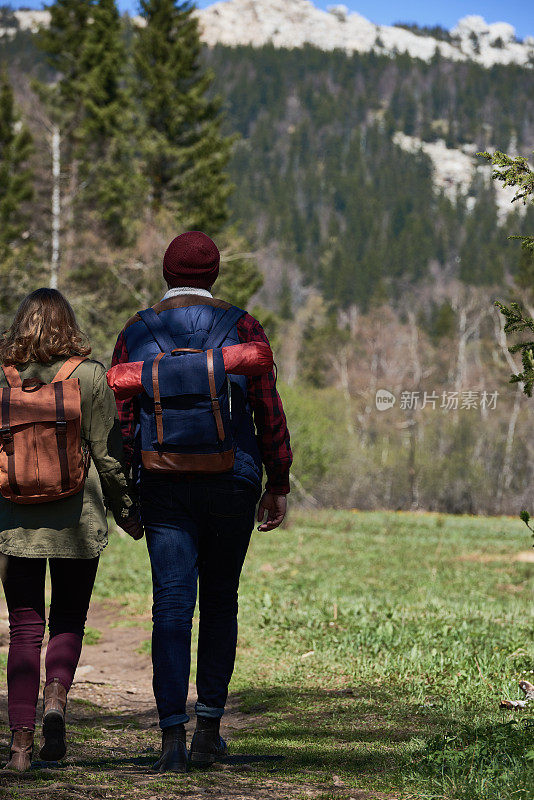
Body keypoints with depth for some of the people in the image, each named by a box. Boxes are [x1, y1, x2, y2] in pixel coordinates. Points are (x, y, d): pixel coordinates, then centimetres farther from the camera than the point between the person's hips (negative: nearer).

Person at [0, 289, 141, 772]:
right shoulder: (90, 374, -3)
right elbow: (107, 452, -2)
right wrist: (127, 510, 8)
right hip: (77, 515, -1)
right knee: (69, 621, 13)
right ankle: (56, 696, -14)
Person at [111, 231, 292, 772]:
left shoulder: (136, 335, 4)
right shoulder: (241, 328, 1)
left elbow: (121, 422, 1)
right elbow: (269, 412, -1)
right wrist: (278, 485, 6)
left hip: (164, 485, 0)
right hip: (233, 482, 0)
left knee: (172, 608, -2)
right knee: (220, 603, 13)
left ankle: (172, 737, -11)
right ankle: (209, 727, 13)